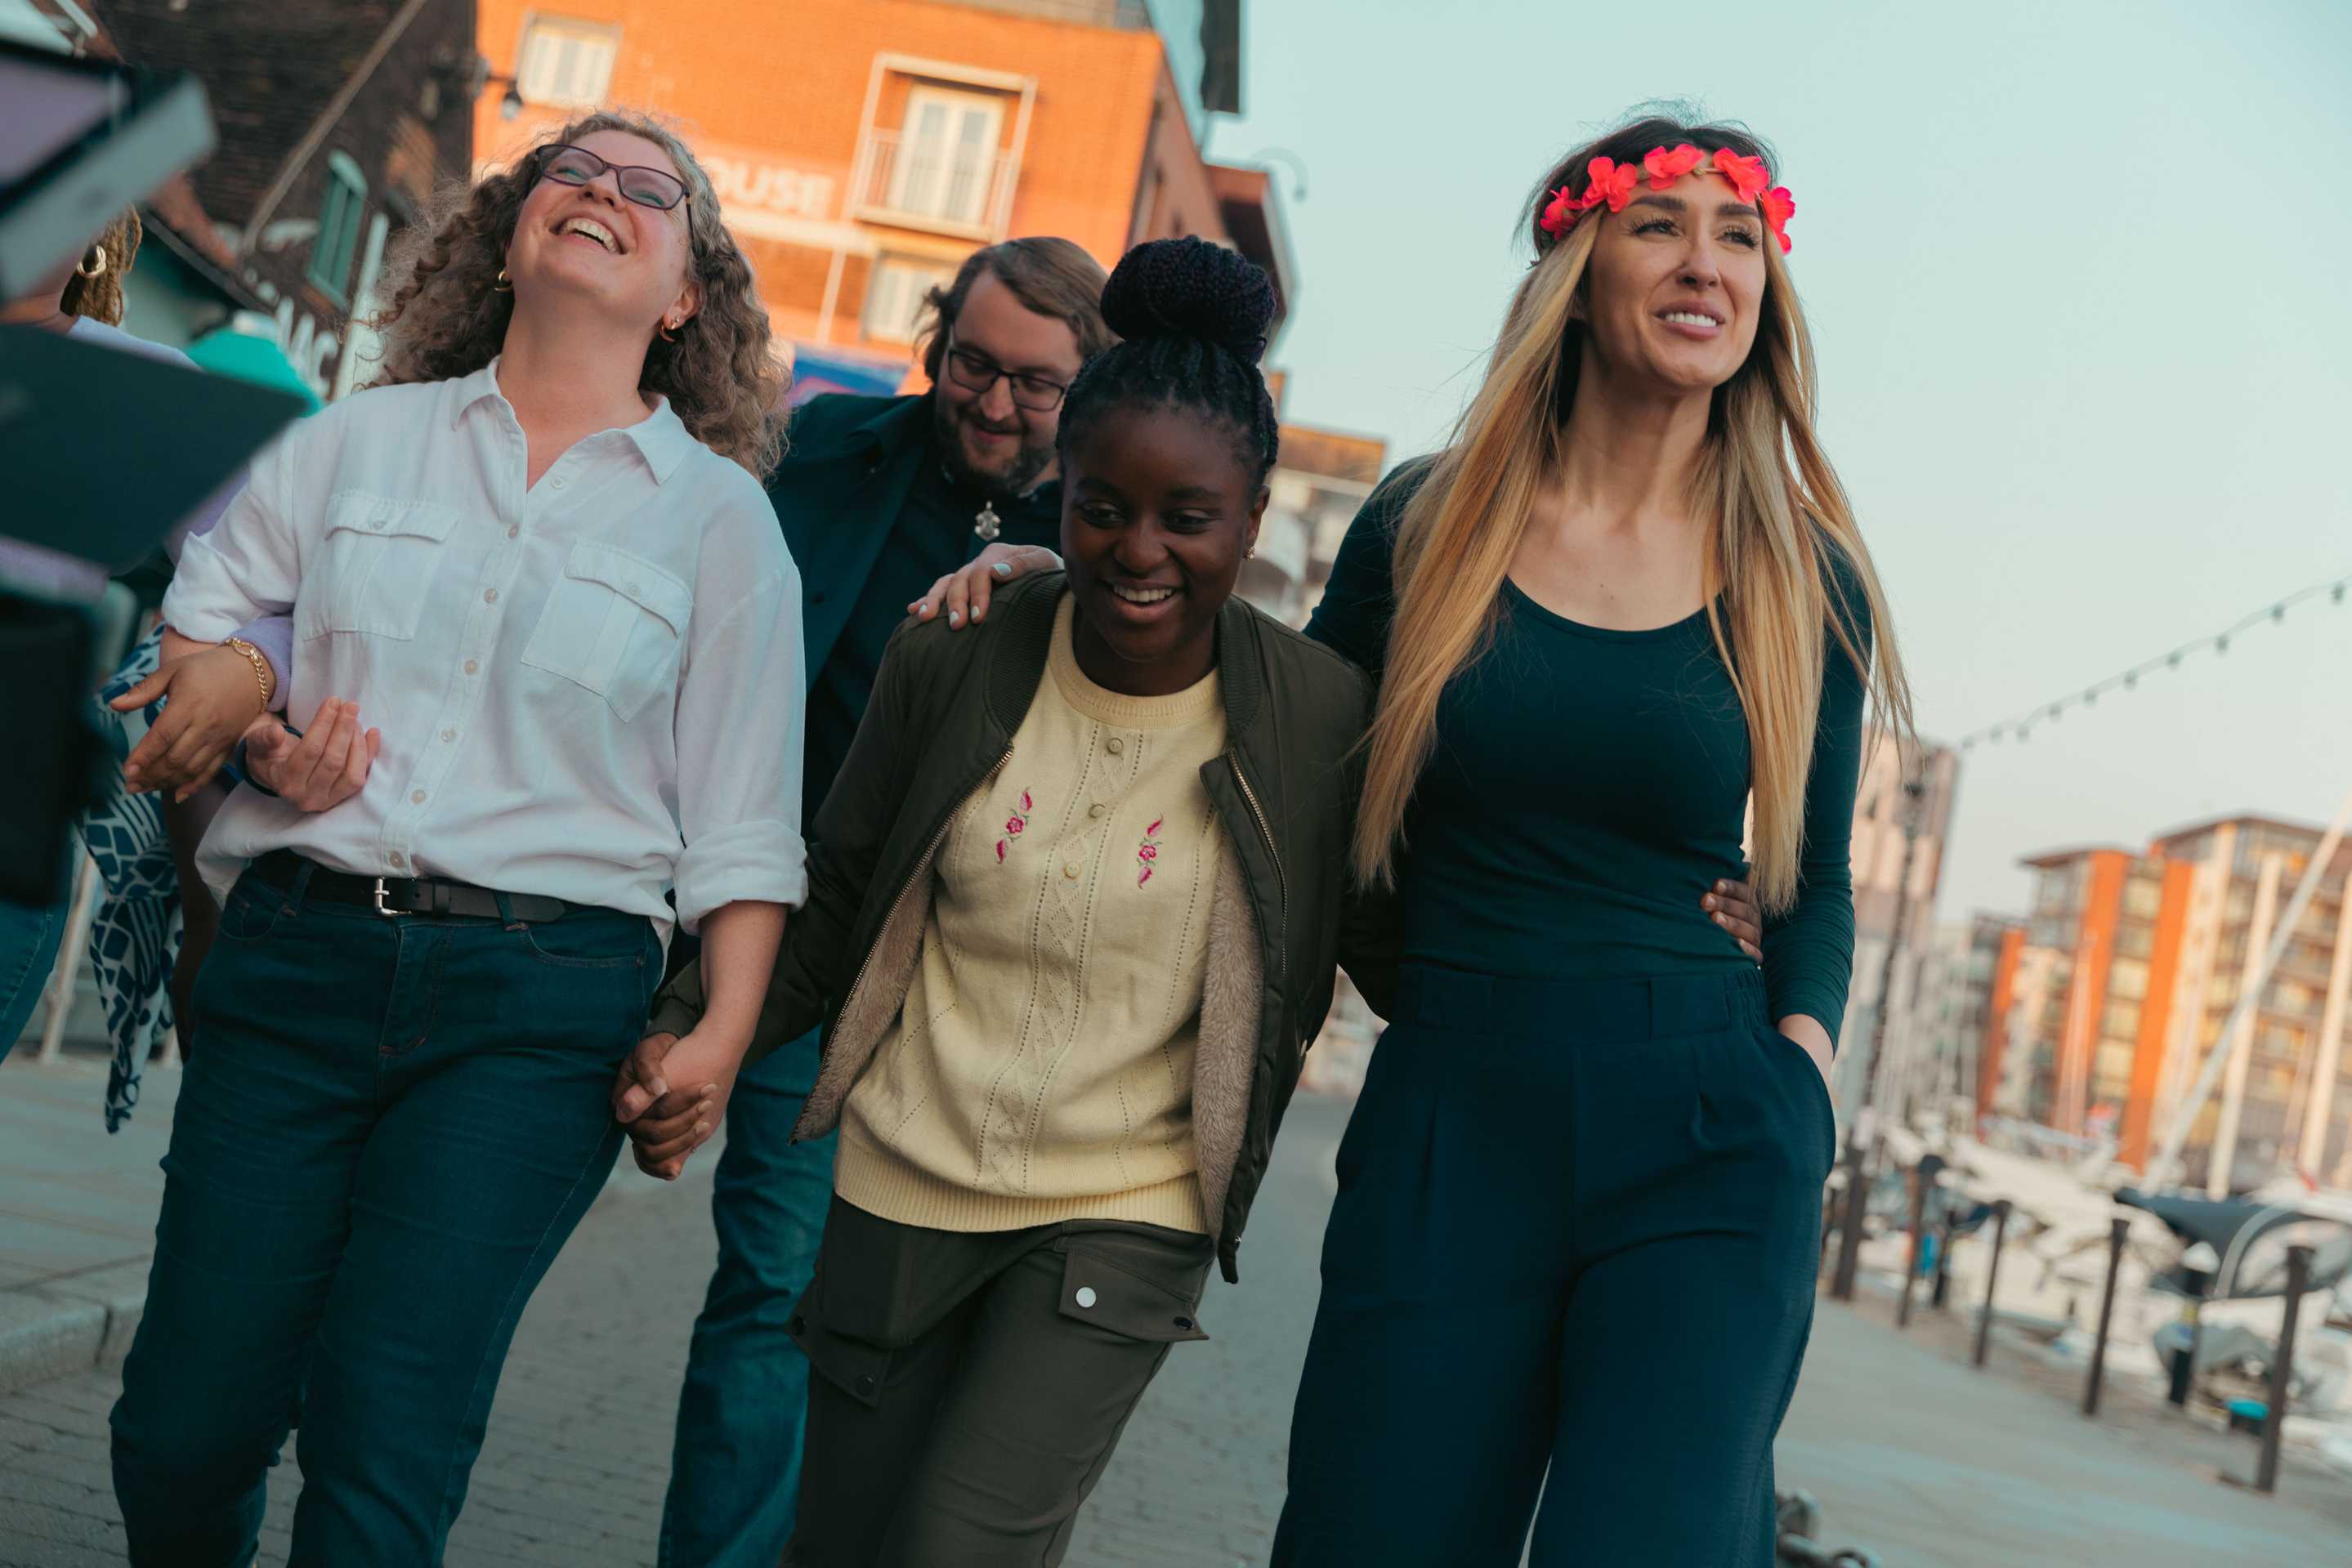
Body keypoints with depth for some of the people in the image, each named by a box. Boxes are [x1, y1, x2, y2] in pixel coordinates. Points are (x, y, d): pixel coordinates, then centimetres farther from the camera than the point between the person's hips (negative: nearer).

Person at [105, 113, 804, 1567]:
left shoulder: (720, 514, 8)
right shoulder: (361, 440, 14)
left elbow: (742, 820, 5)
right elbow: (191, 627, 22)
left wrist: (723, 1035, -6)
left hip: (540, 1006, -2)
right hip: (299, 960, 2)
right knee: (181, 1434, 3)